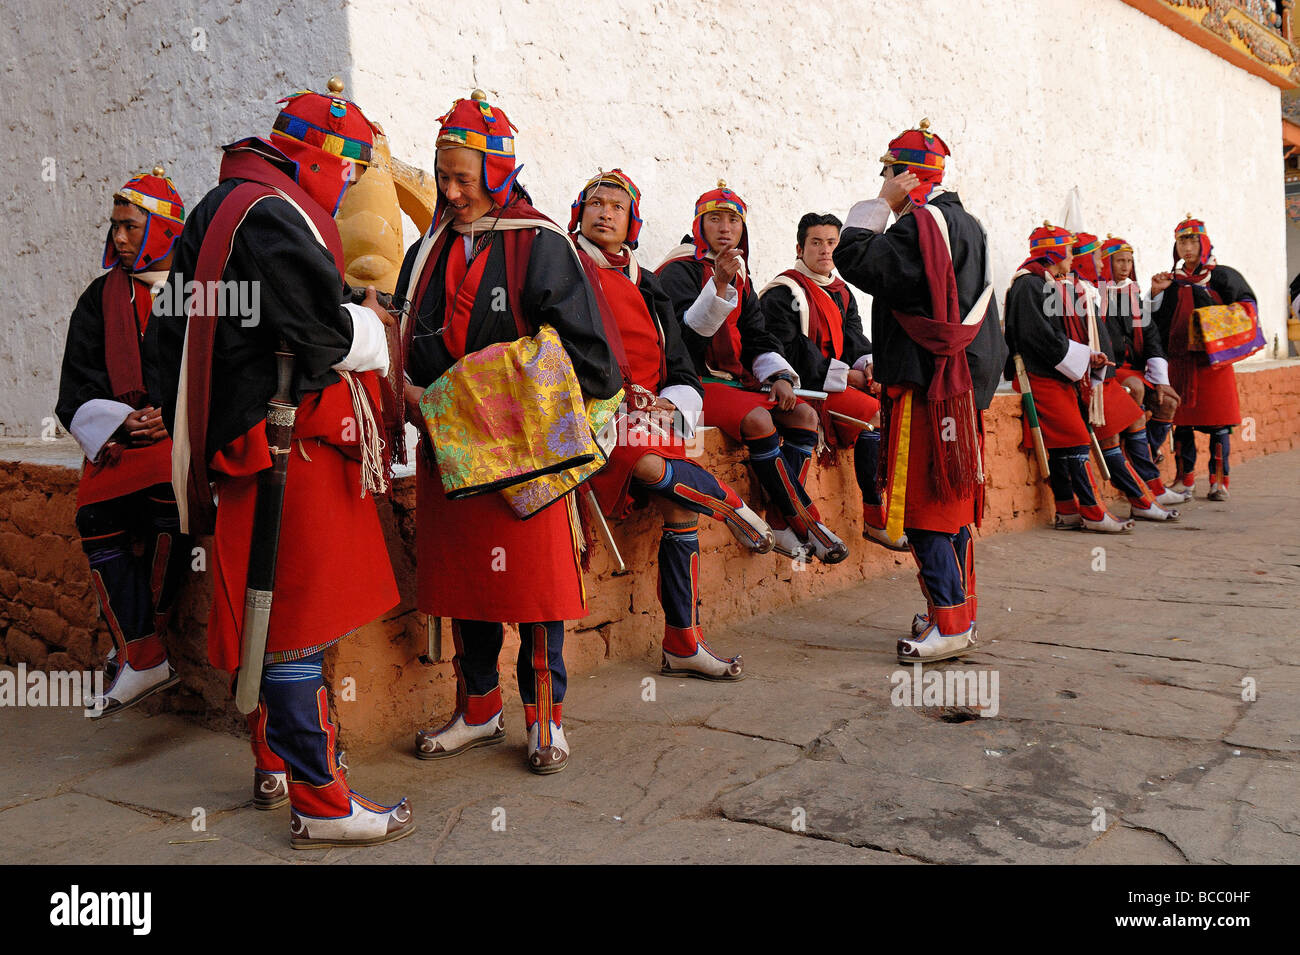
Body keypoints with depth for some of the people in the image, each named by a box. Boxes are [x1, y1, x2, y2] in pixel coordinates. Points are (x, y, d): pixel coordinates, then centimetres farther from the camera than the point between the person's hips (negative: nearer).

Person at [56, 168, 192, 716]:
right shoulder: (102, 297, 16)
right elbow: (78, 389, 11)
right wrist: (121, 422, -8)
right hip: (120, 438, 3)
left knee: (171, 493, -32)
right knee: (96, 515, -21)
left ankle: (149, 628, -13)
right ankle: (142, 659, -20)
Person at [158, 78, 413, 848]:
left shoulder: (219, 208, 19)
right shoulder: (273, 214, -14)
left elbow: (178, 329, 23)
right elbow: (324, 330, -21)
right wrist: (374, 328, -2)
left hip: (239, 436, 11)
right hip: (290, 439, -11)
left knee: (279, 615, 18)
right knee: (299, 621, -6)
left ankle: (277, 765, 31)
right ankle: (320, 803, 3)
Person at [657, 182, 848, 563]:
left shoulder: (740, 275, 19)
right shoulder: (680, 271, -4)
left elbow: (758, 338, 15)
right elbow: (688, 334, -20)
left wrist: (779, 376, -2)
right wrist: (719, 285, -31)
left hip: (735, 380, 8)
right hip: (694, 382, -8)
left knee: (804, 415, -11)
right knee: (757, 419, -31)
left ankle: (780, 522, -16)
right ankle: (805, 521, -21)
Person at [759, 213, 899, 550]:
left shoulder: (841, 292, 20)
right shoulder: (783, 292, -6)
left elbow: (854, 339, 16)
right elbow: (789, 352, -15)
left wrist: (868, 365, -8)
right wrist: (845, 374, -15)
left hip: (843, 381, 8)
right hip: (805, 386, -8)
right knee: (876, 418, -25)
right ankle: (875, 519, -19)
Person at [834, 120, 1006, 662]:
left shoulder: (922, 224, -13)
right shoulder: (965, 224, 20)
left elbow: (857, 261, -18)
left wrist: (876, 208, -6)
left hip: (928, 385, -10)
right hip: (962, 380, 10)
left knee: (926, 502, -7)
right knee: (950, 502, 14)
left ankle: (950, 623, -4)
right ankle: (958, 614, 22)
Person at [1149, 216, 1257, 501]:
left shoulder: (1222, 276, 4)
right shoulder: (1172, 281, 11)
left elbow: (1247, 306, 5)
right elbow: (1159, 322, 8)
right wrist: (1156, 294, -6)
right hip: (1180, 358, 2)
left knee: (1218, 420, -1)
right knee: (1182, 419, 3)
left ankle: (1219, 480, 7)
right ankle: (1185, 479, 12)